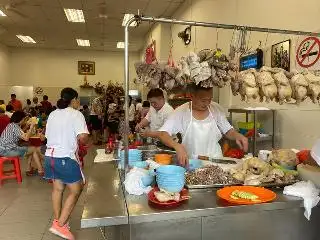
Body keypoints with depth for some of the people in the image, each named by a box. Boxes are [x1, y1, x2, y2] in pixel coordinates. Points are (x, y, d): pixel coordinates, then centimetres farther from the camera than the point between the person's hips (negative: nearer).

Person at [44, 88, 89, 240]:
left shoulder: (53, 114, 10)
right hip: (66, 158, -7)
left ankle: (57, 221, 30)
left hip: (50, 156, 8)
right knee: (75, 191, 5)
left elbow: (48, 135, 15)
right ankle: (60, 225, 3)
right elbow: (83, 137, -22)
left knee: (57, 189, 19)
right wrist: (82, 142, -1)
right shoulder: (76, 114, -11)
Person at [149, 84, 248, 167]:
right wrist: (177, 146, -32)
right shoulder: (181, 112, -9)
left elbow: (228, 130, 12)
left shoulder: (216, 109, 1)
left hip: (215, 161, 2)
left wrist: (237, 136, -10)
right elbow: (161, 133, -15)